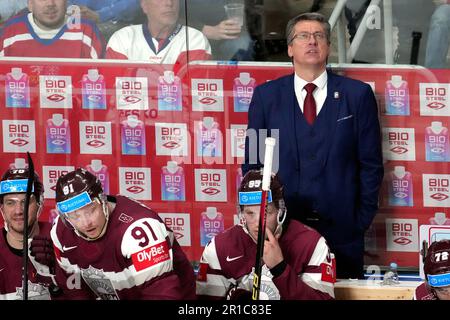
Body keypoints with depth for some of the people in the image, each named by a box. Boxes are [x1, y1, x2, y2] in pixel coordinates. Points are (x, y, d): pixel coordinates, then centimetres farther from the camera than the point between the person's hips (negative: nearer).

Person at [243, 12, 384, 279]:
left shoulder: (357, 94, 3)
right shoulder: (266, 95, 6)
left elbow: (371, 163, 3)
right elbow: (252, 162, 8)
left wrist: (363, 218, -2)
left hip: (342, 227, -1)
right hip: (281, 225, 1)